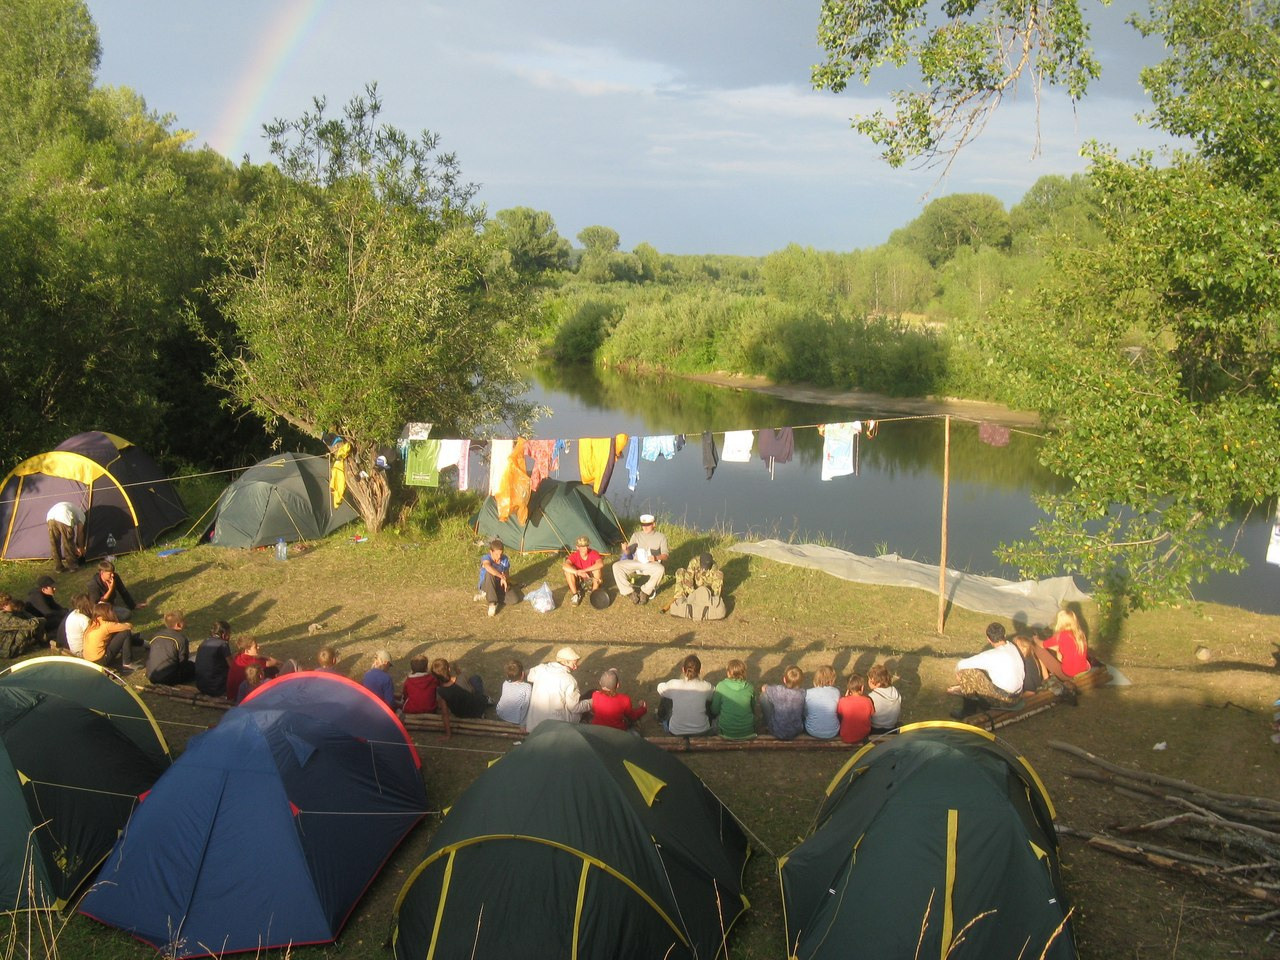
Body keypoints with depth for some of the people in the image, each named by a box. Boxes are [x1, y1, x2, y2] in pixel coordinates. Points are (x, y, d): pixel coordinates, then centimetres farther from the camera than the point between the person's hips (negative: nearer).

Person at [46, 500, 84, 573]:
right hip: (64, 519, -6)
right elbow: (80, 533, 27)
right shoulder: (81, 515, 25)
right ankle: (72, 566, 24)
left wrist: (75, 547, 50)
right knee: (68, 544, 12)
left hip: (50, 517, 6)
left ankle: (58, 567, 26)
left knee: (54, 544, 18)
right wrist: (81, 548, 41)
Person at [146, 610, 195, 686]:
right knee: (193, 665, 8)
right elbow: (183, 662, -5)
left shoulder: (155, 636, 12)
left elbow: (148, 657, 18)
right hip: (169, 679, -7)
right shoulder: (181, 639, -9)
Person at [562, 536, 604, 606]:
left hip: (591, 582, -1)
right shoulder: (574, 556, -15)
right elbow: (564, 566, -34)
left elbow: (601, 564, -38)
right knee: (568, 571, -26)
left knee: (597, 569, -30)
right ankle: (575, 594, -13)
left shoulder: (594, 554, -17)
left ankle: (595, 592, -11)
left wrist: (584, 570, -41)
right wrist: (578, 572, -47)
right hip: (579, 582, 1)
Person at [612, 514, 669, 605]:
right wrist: (625, 549, -17)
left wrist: (656, 557, -23)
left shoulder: (661, 537, 8)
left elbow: (665, 555, 0)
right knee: (616, 566, -22)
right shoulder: (636, 535, 15)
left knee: (660, 569, -38)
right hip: (636, 562, 2)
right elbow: (629, 551, 9)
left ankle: (645, 591, -16)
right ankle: (630, 592, -17)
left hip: (651, 564, -2)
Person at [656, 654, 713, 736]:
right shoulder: (706, 687, -16)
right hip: (701, 732, 1)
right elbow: (715, 695, 5)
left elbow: (660, 689, 4)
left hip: (676, 732, -1)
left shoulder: (674, 685, -17)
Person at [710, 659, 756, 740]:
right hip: (748, 733, 1)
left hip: (727, 733, -1)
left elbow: (714, 711, -4)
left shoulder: (721, 686, -13)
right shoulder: (750, 688, -7)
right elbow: (753, 710, 8)